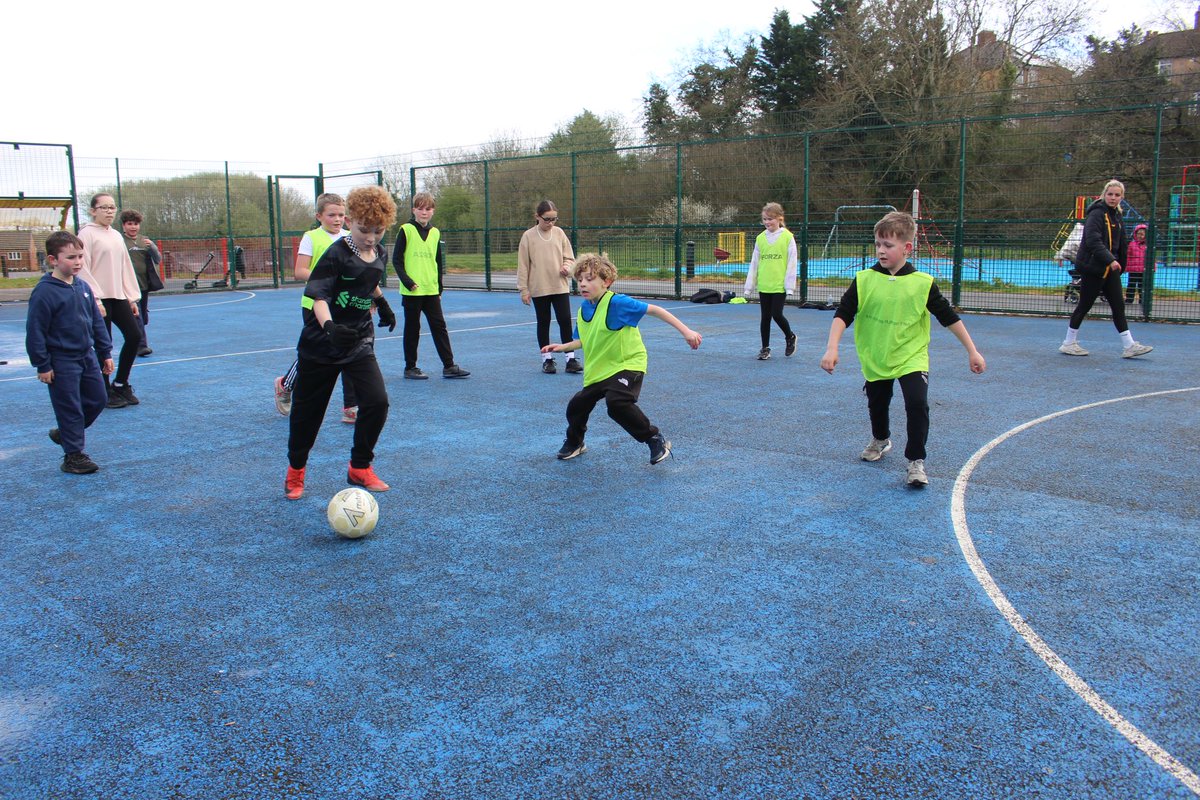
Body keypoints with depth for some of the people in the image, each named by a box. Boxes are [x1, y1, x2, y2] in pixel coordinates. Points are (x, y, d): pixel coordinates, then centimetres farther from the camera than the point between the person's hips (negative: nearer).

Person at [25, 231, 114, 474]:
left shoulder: (83, 287, 4)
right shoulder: (44, 292, -17)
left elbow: (97, 322, 13)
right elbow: (35, 331, -15)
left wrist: (105, 353, 13)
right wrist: (42, 365, -13)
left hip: (87, 356, 7)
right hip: (62, 361, -7)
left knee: (98, 399, 14)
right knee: (69, 407, 1)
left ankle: (66, 433, 35)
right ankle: (73, 455, 13)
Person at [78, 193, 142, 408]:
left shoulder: (116, 236, 15)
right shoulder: (87, 234, -7)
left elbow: (126, 267, 18)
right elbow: (83, 269, -12)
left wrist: (132, 297, 13)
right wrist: (95, 299, -17)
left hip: (119, 297, 7)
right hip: (99, 299, -7)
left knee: (134, 335, 2)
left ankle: (120, 384, 17)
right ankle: (105, 392, 11)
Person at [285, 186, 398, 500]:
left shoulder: (380, 255, 2)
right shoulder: (336, 254, -18)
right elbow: (318, 296, -26)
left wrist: (382, 303, 30)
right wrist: (330, 327, -41)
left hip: (359, 341, 5)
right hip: (320, 344, -4)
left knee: (377, 401, -12)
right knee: (308, 409, 7)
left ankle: (360, 468, 8)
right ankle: (295, 471, 30)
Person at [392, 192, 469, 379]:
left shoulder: (435, 233, 10)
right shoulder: (406, 230, -5)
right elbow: (396, 260, -6)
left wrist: (439, 288, 13)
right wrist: (407, 282, -15)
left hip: (431, 290, 4)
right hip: (412, 291, -4)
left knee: (439, 326, 3)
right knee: (412, 329, 4)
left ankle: (449, 366, 6)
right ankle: (410, 368, 13)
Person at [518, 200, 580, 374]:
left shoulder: (559, 233, 3)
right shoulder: (528, 236, -4)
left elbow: (569, 257, 10)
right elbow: (523, 264, -2)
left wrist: (567, 267, -12)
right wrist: (524, 289, -4)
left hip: (560, 286, 2)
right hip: (538, 289, -2)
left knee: (565, 320, -2)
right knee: (543, 323, 7)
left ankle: (570, 358, 6)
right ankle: (547, 359, 16)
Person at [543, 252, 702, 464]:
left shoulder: (617, 303, -21)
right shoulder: (582, 311, 1)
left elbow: (655, 310, -20)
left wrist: (685, 331, -22)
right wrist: (563, 347, 0)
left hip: (628, 365, -7)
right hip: (598, 371, 8)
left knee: (616, 402, -31)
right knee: (576, 406, 11)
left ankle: (655, 439, -13)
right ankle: (574, 443, 42)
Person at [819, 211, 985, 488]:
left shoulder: (922, 283, -12)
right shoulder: (863, 280, -11)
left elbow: (949, 317, -4)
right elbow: (843, 314, -10)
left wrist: (972, 351, -1)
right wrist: (831, 348, -22)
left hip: (911, 358, -2)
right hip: (875, 359, 2)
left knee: (917, 404, -20)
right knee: (877, 406, 19)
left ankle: (915, 462, -3)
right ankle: (881, 440, 51)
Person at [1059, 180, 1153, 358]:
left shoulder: (1117, 217, 14)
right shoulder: (1097, 214, -12)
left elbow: (1120, 246, 19)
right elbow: (1093, 240, -24)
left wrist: (1119, 266, 13)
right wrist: (1110, 260, -31)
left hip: (1110, 269, 8)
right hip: (1092, 268, -8)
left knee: (1118, 306, 5)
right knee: (1084, 305, 0)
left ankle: (1129, 346, 5)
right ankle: (1069, 343, 12)